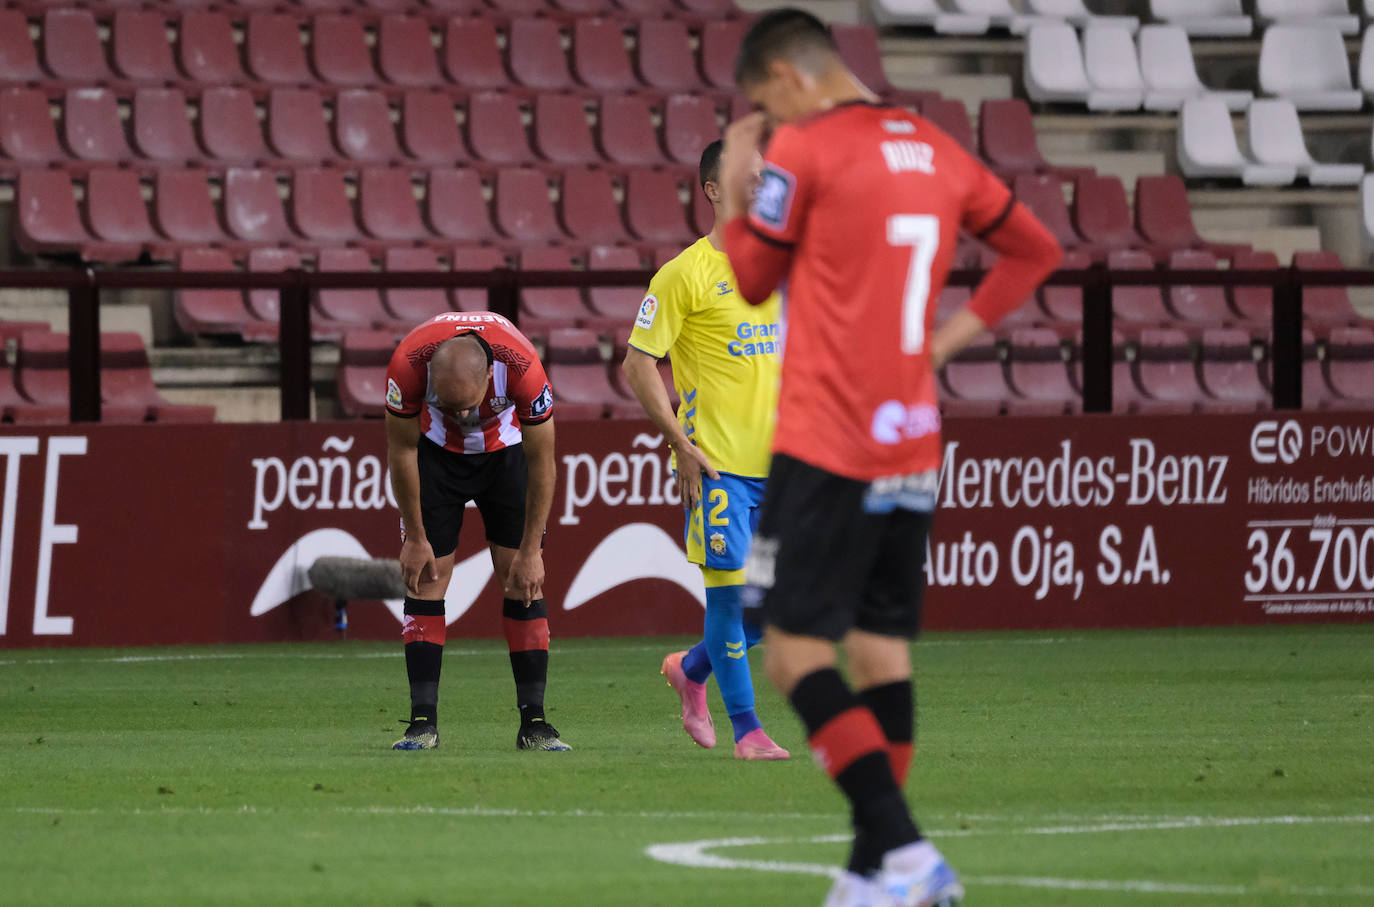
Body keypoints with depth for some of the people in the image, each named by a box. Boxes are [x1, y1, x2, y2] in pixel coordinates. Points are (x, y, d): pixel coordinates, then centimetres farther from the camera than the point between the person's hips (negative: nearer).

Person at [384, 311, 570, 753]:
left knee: (523, 583, -8)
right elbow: (401, 450, -17)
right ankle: (423, 722, -6)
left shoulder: (522, 368, -37)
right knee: (425, 580, -8)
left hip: (505, 451, 0)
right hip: (435, 451, 0)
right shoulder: (409, 364, -35)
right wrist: (415, 539, -11)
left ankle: (534, 723, -4)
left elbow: (541, 461, -22)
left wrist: (530, 552, -16)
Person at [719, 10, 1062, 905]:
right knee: (883, 649, 11)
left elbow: (751, 280, 2)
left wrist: (734, 184, 16)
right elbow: (1035, 249, 22)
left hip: (827, 450, -7)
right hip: (914, 444, 7)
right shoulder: (936, 152, 12)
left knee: (795, 653, -7)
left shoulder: (802, 151, -8)